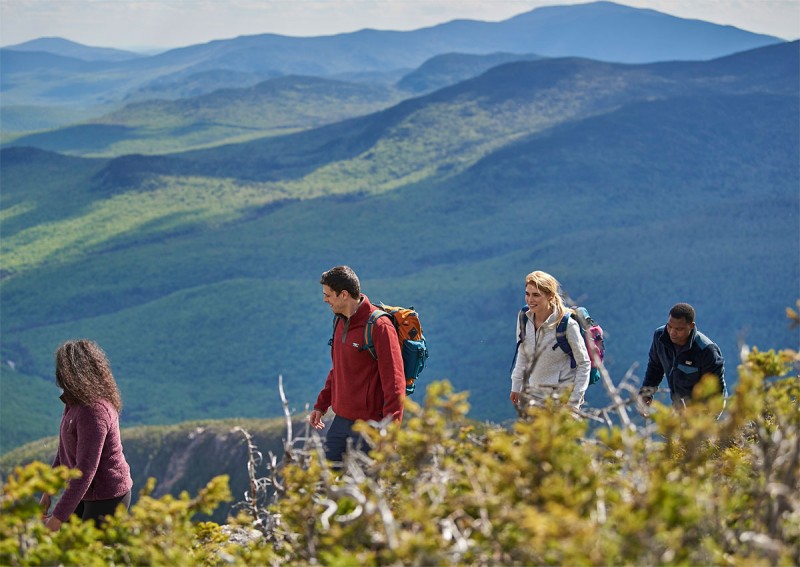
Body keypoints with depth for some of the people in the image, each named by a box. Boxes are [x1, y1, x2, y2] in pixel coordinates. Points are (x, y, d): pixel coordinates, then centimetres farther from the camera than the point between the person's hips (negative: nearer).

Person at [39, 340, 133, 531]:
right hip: (88, 493, 9)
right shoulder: (76, 404, 4)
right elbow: (65, 450, 15)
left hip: (107, 496, -9)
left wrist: (58, 517, -30)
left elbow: (86, 470, -30)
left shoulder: (94, 411, -27)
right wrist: (47, 493, 17)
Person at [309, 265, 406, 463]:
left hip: (369, 425, -8)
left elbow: (394, 382, -18)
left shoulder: (379, 327, -17)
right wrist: (321, 405, 23)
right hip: (341, 421, 8)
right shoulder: (340, 321, 10)